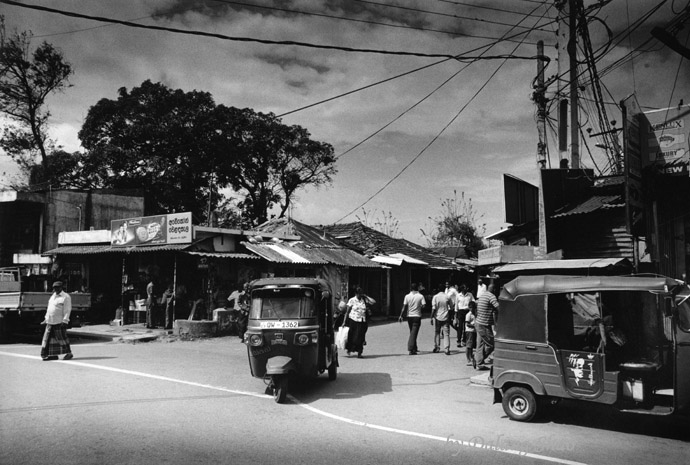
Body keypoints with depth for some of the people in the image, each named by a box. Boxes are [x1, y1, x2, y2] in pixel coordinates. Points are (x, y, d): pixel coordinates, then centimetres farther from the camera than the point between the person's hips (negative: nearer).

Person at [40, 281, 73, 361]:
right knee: (50, 338, 5)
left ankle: (69, 353, 7)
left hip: (59, 322, -8)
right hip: (50, 322, 8)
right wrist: (46, 319, 20)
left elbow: (67, 310, -13)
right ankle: (53, 354, 11)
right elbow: (49, 308, 23)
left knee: (62, 337, -4)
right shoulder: (53, 296, 17)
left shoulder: (66, 297, -8)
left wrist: (65, 321, -19)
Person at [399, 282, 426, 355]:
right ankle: (411, 349, -15)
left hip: (409, 316, 3)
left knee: (412, 332, 17)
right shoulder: (420, 296, -5)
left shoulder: (407, 296, -1)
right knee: (414, 333, -5)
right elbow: (424, 305, -12)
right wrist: (419, 306, 10)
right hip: (417, 316, -3)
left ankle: (414, 348, 26)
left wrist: (401, 316, 0)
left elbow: (404, 307, -4)